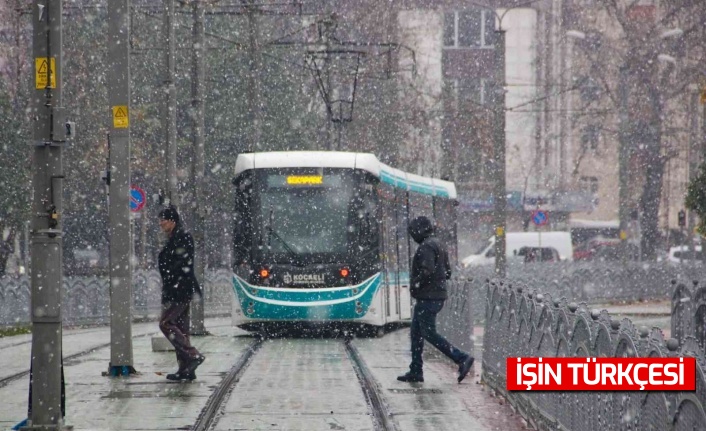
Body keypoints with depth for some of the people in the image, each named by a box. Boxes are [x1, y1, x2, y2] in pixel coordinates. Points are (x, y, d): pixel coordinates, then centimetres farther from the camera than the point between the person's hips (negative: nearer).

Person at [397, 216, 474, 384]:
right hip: (437, 296, 10)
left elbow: (427, 270, -27)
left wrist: (415, 285, -14)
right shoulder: (438, 246, 17)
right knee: (416, 333, 13)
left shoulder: (426, 247, -15)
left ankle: (462, 358, -13)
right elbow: (447, 272, 20)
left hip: (427, 298, -10)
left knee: (429, 333, -8)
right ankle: (415, 371, 13)